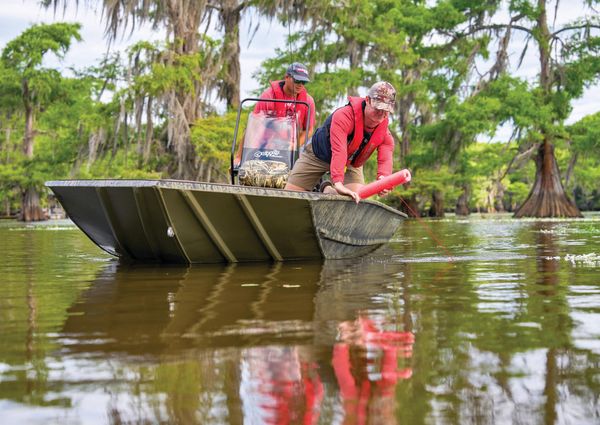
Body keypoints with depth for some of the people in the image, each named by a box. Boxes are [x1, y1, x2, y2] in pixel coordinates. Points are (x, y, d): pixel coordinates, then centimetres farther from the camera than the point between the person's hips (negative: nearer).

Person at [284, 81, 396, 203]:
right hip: (319, 155, -4)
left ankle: (328, 190, 14)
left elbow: (385, 159, -33)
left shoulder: (384, 131, -21)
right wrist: (338, 183, -64)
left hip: (351, 163, 4)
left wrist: (383, 177, -59)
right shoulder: (344, 116, -39)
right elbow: (338, 150, -51)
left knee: (357, 196, -20)